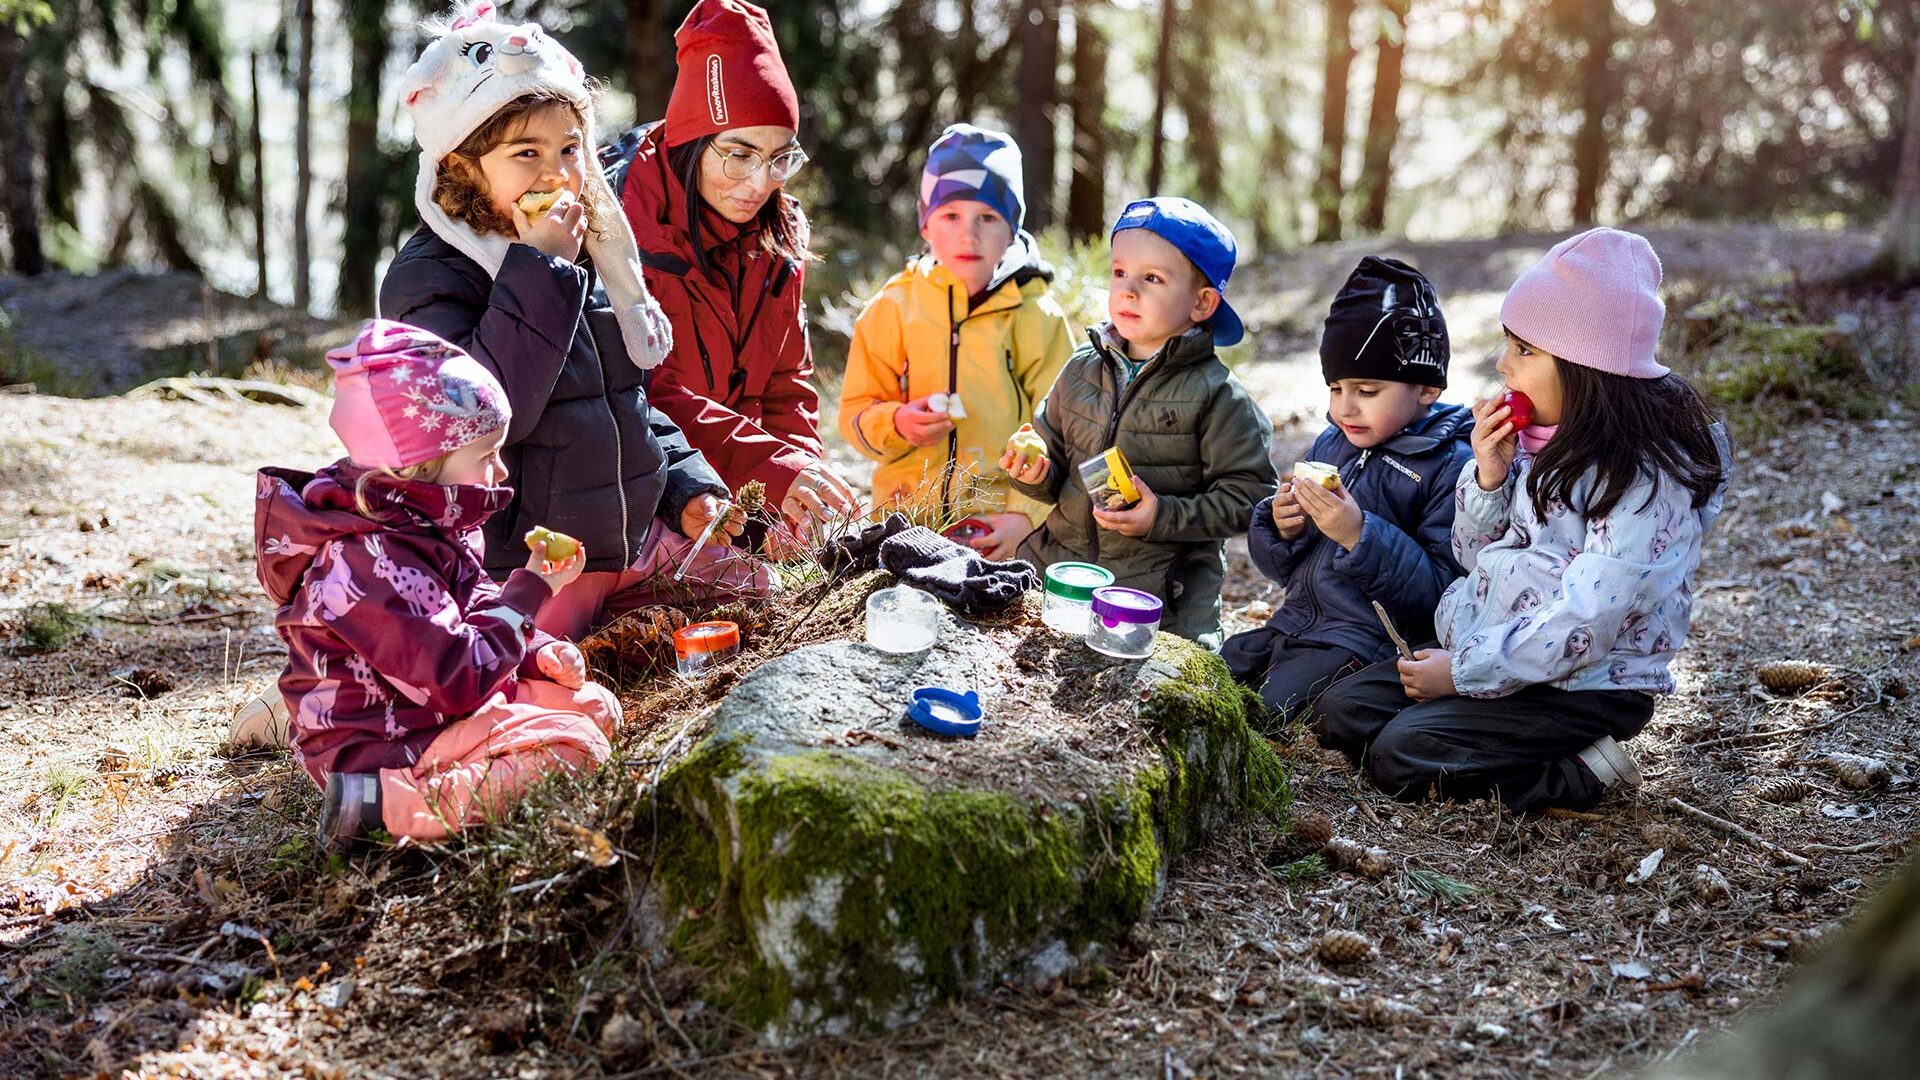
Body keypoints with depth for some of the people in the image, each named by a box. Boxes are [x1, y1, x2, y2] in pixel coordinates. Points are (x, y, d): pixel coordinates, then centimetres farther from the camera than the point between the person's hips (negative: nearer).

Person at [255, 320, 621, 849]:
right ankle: (384, 801, -23)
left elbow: (474, 611, 19)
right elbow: (461, 679, -29)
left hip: (443, 707, 11)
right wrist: (530, 590, -20)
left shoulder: (428, 525, 5)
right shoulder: (372, 564, -28)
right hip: (380, 747, -11)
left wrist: (538, 651, -1)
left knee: (595, 706, 12)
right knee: (569, 749, -22)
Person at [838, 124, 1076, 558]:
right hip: (904, 525, 1)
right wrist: (895, 423, -14)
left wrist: (1024, 516, -14)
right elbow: (856, 413, 8)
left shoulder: (1039, 317, 0)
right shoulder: (893, 307, 5)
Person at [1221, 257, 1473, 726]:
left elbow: (1439, 594, -18)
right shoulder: (1332, 443, 11)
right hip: (1293, 622, 8)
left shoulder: (1452, 466, -11)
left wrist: (1360, 535, -27)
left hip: (1367, 643, -8)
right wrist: (1283, 530, -6)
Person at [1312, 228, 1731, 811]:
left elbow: (1584, 624, -26)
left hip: (1587, 689, -9)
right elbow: (1475, 556, 12)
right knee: (1340, 711, 1)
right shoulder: (1541, 439, 4)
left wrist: (1464, 670, -19)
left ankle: (1581, 774, -7)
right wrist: (1489, 475, -7)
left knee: (1400, 755, -21)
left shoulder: (1646, 474, -20)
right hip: (1488, 651, 9)